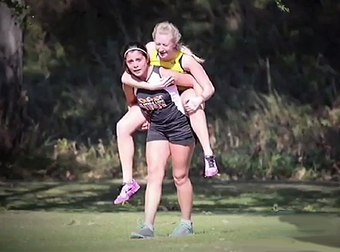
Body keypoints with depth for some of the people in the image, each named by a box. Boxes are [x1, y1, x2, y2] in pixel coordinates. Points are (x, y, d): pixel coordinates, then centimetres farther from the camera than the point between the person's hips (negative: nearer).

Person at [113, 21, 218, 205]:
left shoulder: (185, 59, -28)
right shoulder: (150, 50, -23)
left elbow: (209, 88, -28)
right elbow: (126, 78, -28)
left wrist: (199, 99, -50)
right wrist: (152, 85, -42)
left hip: (182, 96, -3)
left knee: (192, 98, -40)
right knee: (123, 126, -14)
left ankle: (209, 155, -44)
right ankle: (128, 182, -8)